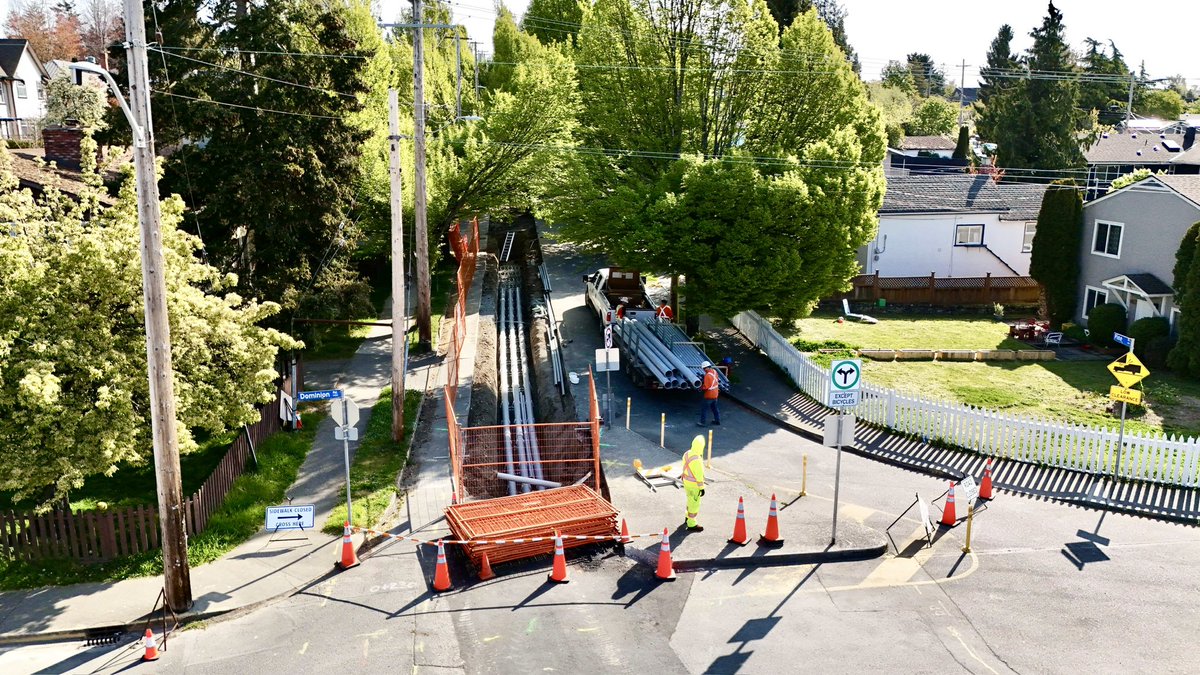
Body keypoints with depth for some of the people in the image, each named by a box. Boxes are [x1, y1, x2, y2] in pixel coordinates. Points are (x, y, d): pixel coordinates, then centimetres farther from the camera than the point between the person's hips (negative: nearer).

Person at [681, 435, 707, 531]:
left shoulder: (687, 454, -7)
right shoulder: (697, 460, -33)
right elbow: (699, 475, -25)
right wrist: (702, 488, -14)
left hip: (686, 481, 8)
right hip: (694, 485, -8)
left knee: (690, 500, 28)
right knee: (694, 504, 9)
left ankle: (688, 518, 45)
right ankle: (691, 524, 22)